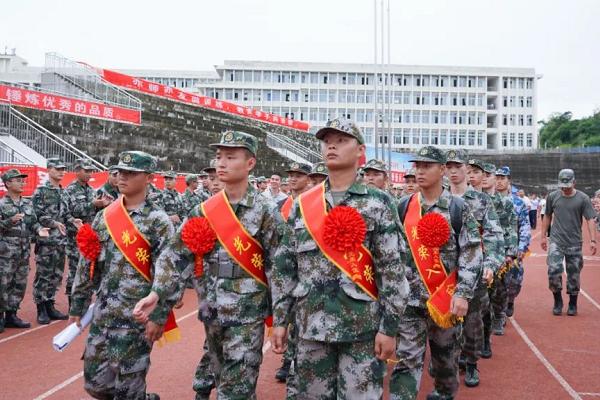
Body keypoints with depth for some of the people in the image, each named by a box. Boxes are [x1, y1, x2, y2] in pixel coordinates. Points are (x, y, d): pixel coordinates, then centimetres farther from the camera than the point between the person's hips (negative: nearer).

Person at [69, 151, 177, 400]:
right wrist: (77, 305, 14)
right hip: (102, 314, 6)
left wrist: (158, 317, -16)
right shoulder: (104, 216, 8)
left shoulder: (157, 221, -9)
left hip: (136, 317, -6)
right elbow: (87, 263, 13)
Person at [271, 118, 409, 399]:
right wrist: (279, 319, 5)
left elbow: (393, 269, -6)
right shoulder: (302, 205, 6)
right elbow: (284, 266, 8)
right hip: (311, 325, 3)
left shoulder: (378, 203, -4)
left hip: (363, 326, -3)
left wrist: (389, 326, -10)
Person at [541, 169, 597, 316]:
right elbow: (548, 217, 13)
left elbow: (590, 219, -6)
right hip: (556, 241, 1)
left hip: (575, 243, 0)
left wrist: (592, 240, -15)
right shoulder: (552, 196, 3)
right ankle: (557, 301, 8)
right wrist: (543, 236, 12)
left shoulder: (583, 198, -2)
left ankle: (572, 304, 24)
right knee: (553, 270, -12)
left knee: (574, 275, 6)